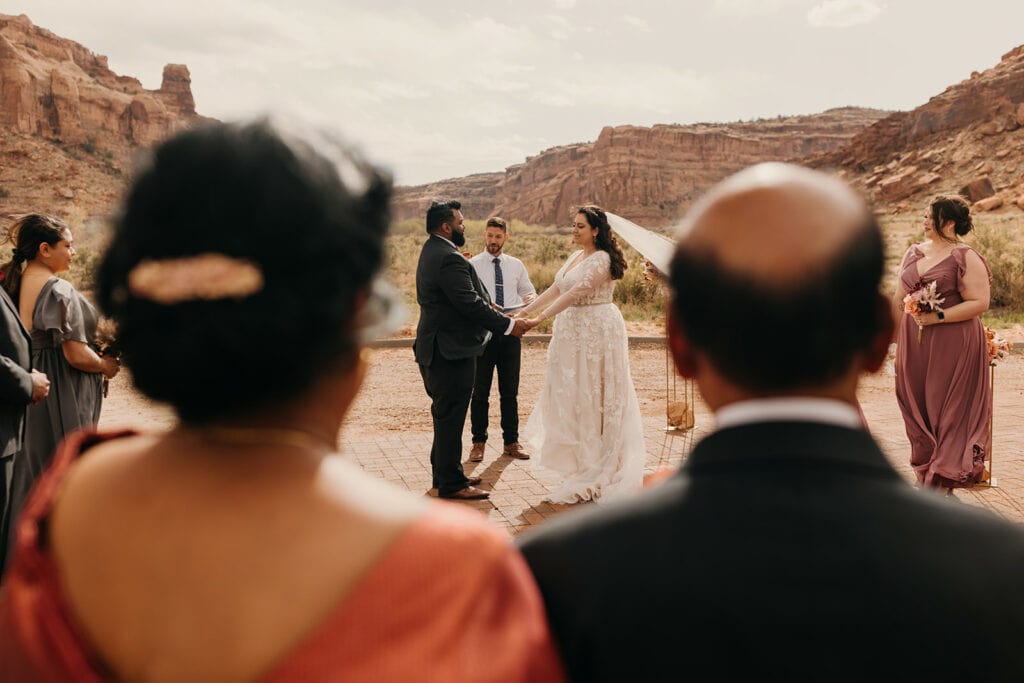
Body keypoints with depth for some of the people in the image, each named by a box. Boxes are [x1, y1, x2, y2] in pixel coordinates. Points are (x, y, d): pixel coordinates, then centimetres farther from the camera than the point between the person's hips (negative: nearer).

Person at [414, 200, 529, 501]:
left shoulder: (432, 252, 14)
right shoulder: (450, 259, -21)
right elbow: (471, 304, -24)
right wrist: (508, 325, -16)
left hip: (437, 347, 11)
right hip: (451, 350, -11)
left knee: (446, 414, 19)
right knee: (451, 416, -3)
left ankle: (444, 473, 30)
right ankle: (451, 484, 5)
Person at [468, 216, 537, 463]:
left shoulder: (516, 265, 10)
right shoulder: (472, 265, 0)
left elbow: (529, 292, 19)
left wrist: (529, 299, -4)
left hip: (510, 333, 3)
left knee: (510, 391, 10)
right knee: (480, 391, 4)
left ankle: (511, 442, 20)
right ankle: (478, 442, 15)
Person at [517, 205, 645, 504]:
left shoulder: (601, 259, -16)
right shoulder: (575, 256, 13)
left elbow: (576, 293, -23)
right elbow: (556, 289, 13)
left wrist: (540, 318, -26)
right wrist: (525, 311, 6)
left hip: (596, 330, -9)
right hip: (573, 331, 9)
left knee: (593, 396, -2)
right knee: (571, 395, 11)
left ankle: (597, 470, 9)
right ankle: (580, 462, 22)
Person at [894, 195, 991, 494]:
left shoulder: (966, 258, -7)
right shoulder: (913, 253, 12)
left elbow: (979, 303, -14)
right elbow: (899, 299, 15)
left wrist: (938, 317, -21)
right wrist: (893, 337, 11)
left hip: (953, 346, -6)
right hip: (914, 345, 6)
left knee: (949, 412, 0)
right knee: (918, 411, 9)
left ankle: (944, 484, 8)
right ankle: (926, 476, 22)